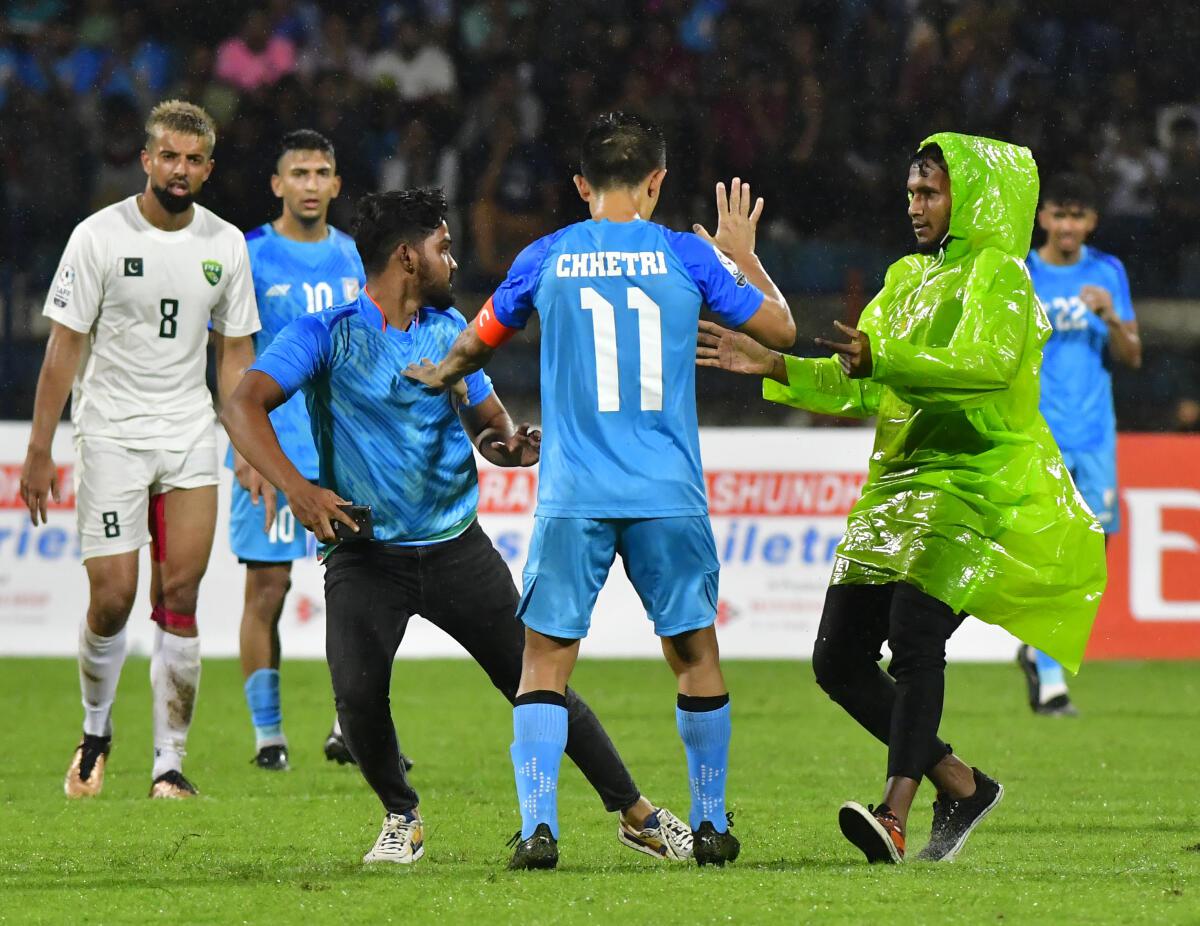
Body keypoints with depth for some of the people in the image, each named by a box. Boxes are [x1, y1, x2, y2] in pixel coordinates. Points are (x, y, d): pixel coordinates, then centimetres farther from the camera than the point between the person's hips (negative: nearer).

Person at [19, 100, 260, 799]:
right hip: (111, 433, -3)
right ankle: (96, 731, 20)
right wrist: (39, 453, -7)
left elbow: (235, 355, 12)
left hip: (191, 439, 3)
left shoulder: (226, 244, 4)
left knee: (179, 600, -5)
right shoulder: (100, 236, -6)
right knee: (112, 599, -7)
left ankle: (171, 762, 0)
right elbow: (65, 348, -4)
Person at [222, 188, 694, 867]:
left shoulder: (450, 328, 9)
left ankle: (636, 812, 15)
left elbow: (487, 421, 17)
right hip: (365, 555, -3)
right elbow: (245, 407, -17)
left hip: (458, 548, 3)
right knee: (358, 692, -21)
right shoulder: (326, 334, -7)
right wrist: (295, 487, -32)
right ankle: (403, 818, 5)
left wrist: (513, 445, -8)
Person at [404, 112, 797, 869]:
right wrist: (742, 256, 27)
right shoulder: (687, 256, 1)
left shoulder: (547, 259, 3)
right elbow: (782, 330, 11)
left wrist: (441, 376, 42)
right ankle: (711, 825, 19)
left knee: (546, 658, 4)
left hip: (573, 495, 0)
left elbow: (478, 342, 19)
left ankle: (539, 827, -8)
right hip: (670, 495, 0)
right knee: (695, 651, 14)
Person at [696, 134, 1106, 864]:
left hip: (979, 488, -9)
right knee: (840, 660, 2)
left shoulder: (998, 276, -6)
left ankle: (896, 816, -37)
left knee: (914, 632, -28)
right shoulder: (908, 279, 20)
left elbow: (986, 361, -25)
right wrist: (773, 367, 10)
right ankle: (961, 784, 14)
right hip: (901, 485, 9)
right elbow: (858, 389, 22)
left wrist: (883, 359, -35)